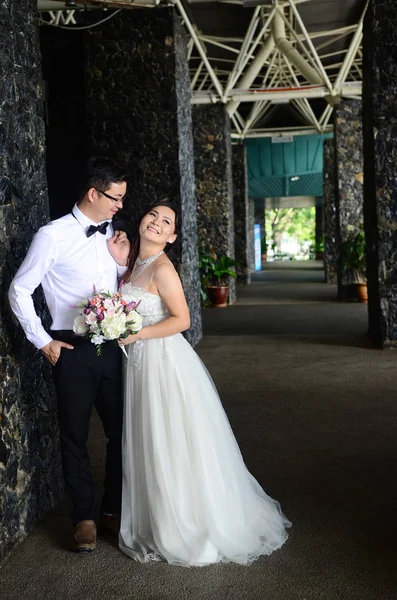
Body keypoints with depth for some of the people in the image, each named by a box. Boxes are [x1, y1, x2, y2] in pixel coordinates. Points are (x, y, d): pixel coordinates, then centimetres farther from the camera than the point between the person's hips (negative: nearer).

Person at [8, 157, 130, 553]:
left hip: (112, 346, 5)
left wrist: (122, 262, -4)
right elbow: (19, 290, -4)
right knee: (75, 435, 7)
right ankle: (84, 517, 24)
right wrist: (43, 341, -5)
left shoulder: (112, 235, 7)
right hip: (73, 350, -5)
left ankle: (115, 507, 31)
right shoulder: (53, 236, -10)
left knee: (121, 430, 12)